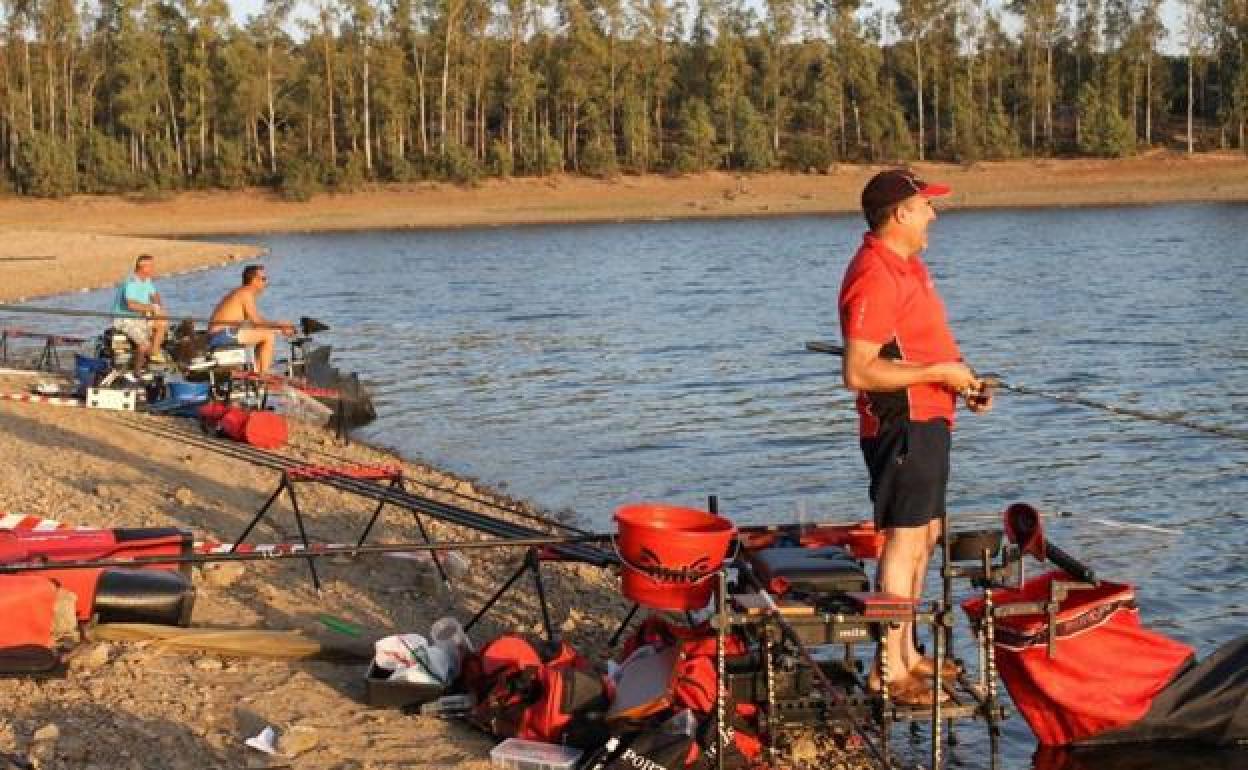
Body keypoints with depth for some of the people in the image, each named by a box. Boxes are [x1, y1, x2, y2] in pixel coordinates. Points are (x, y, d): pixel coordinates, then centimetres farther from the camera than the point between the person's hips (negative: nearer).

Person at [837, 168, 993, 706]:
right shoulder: (874, 277, -20)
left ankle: (907, 652, 27)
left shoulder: (906, 264, 15)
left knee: (926, 536, 17)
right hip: (901, 425, -11)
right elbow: (858, 372, -26)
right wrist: (939, 373, -21)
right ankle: (890, 671, -3)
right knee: (904, 541, -8)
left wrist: (963, 382, 10)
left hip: (927, 421, 11)